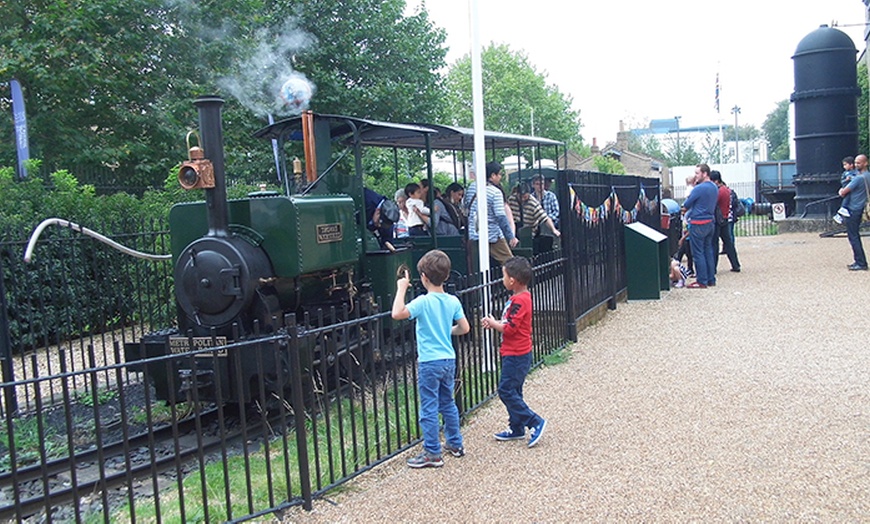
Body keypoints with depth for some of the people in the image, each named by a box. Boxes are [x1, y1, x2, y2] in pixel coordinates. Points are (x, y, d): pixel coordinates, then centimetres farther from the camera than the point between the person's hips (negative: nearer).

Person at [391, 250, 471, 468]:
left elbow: (397, 313, -30)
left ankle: (432, 454, 9)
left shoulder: (423, 302, -18)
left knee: (429, 409, 3)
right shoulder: (453, 301, 1)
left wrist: (402, 288, -19)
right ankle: (455, 444, 31)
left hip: (429, 362, -6)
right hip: (449, 360, 7)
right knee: (448, 404, 20)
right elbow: (464, 328, 7)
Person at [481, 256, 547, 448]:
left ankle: (535, 422, 0)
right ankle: (516, 428, 25)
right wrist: (495, 323, 3)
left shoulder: (519, 301, -21)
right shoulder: (520, 297, 10)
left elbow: (510, 328, -23)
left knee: (506, 391, -5)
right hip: (514, 353, 10)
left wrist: (493, 323, -7)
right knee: (512, 391, 16)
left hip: (516, 355, -10)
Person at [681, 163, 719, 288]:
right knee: (708, 251, 14)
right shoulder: (715, 188, 10)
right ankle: (711, 279, 19)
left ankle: (702, 281, 1)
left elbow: (685, 206, -10)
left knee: (698, 253, -2)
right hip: (711, 222, 9)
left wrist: (685, 211, 9)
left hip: (698, 224, -8)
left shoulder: (699, 188, -17)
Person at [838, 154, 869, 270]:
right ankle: (860, 262, 19)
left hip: (852, 211, -10)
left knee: (853, 237, -6)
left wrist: (841, 191, 4)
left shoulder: (859, 178, -19)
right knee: (856, 236, 16)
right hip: (859, 209, 10)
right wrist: (843, 191, 8)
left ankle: (861, 263, -5)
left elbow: (843, 193, -18)